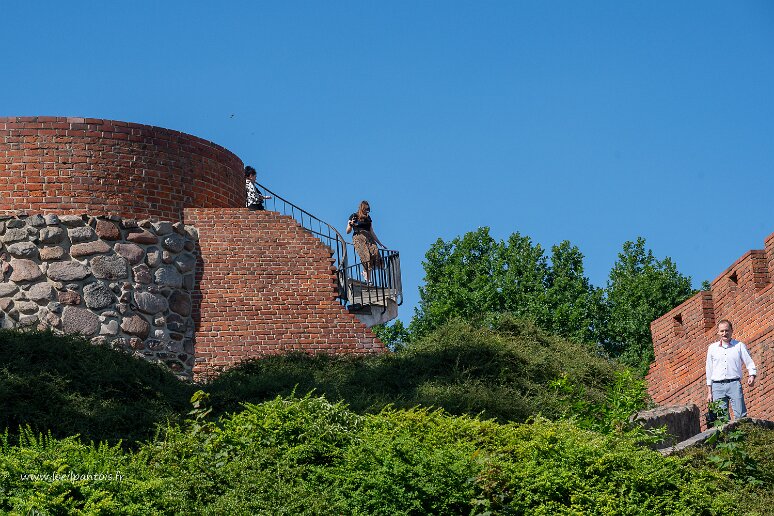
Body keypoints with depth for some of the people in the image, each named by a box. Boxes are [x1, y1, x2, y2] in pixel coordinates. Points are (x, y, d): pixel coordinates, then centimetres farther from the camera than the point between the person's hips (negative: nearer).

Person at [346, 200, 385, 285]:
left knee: (375, 252, -28)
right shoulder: (354, 216, 12)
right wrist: (351, 224, -11)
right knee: (366, 255, -31)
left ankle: (365, 272, -20)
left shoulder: (368, 218, 26)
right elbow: (348, 231, 10)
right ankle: (368, 278, -29)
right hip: (358, 238, -4)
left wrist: (380, 243, 26)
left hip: (368, 238, 4)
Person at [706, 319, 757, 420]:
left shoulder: (739, 346, 8)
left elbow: (750, 363, 8)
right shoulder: (712, 348, 13)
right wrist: (709, 392, 14)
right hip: (717, 386, 2)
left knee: (740, 415, -10)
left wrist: (752, 376, -14)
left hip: (734, 384, -2)